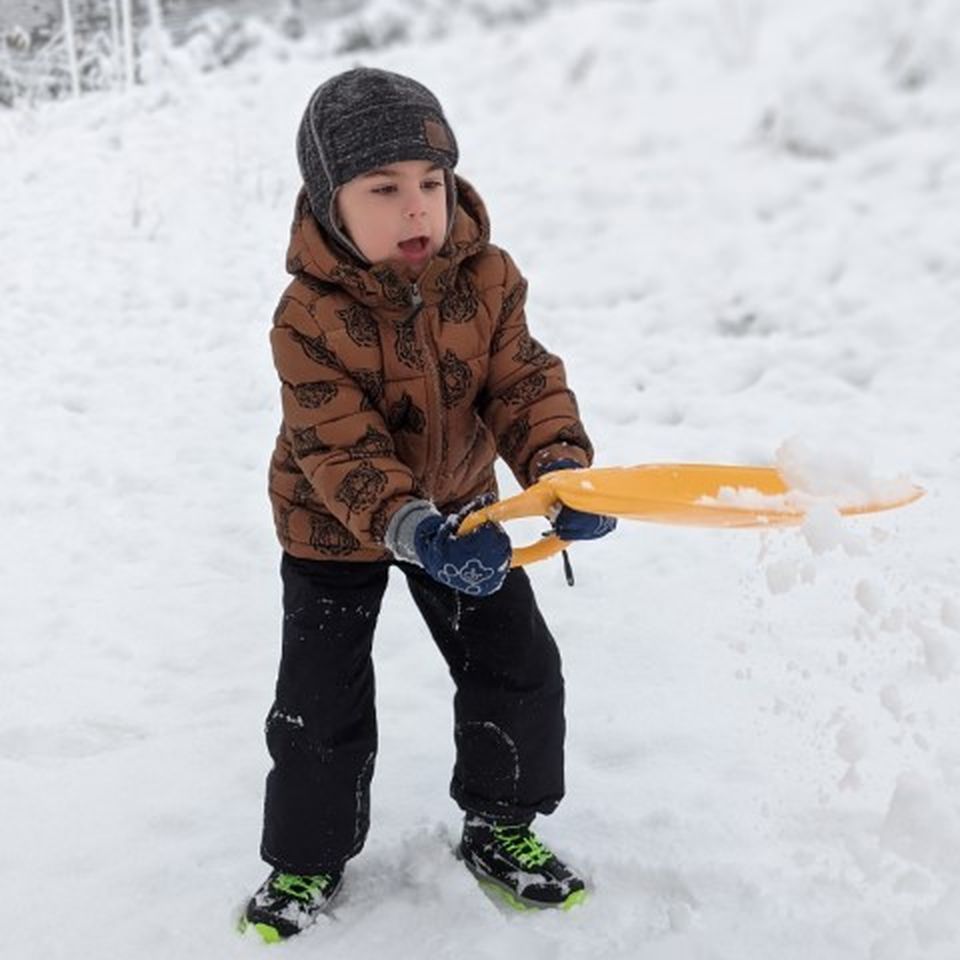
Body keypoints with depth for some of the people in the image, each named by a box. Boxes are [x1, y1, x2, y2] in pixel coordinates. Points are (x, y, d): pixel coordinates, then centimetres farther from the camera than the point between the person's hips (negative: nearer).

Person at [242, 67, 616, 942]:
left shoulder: (486, 278, -16)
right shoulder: (309, 318, -28)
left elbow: (524, 383, -15)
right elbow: (339, 451, -32)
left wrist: (561, 467, -34)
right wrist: (416, 531, -47)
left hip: (458, 504, 4)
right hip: (333, 529, -3)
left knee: (521, 670, 4)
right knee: (323, 704, 0)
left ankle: (501, 826, 27)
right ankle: (305, 860, 24)